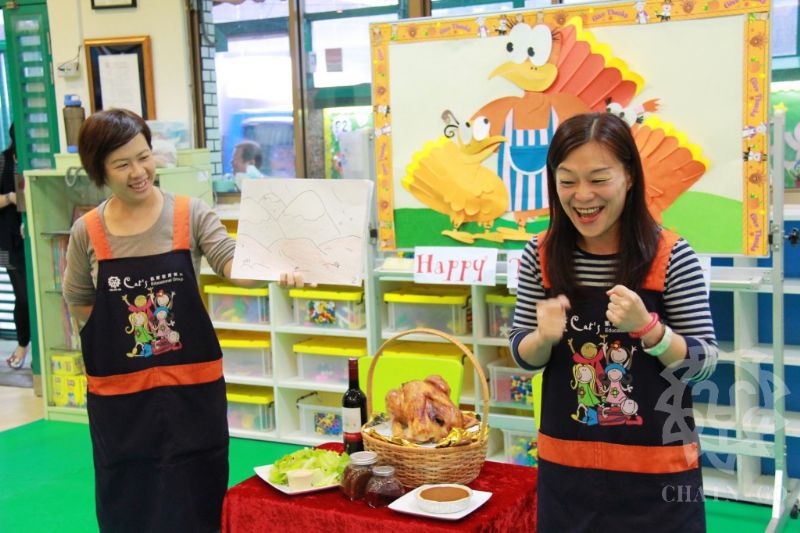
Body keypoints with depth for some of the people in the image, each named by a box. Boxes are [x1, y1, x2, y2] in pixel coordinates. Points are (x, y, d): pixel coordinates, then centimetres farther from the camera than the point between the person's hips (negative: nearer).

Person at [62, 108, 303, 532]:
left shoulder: (191, 214, -5)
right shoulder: (87, 232, -2)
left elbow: (230, 261, -18)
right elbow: (78, 302, 10)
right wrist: (120, 336, 0)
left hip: (192, 385, -1)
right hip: (119, 393, 1)